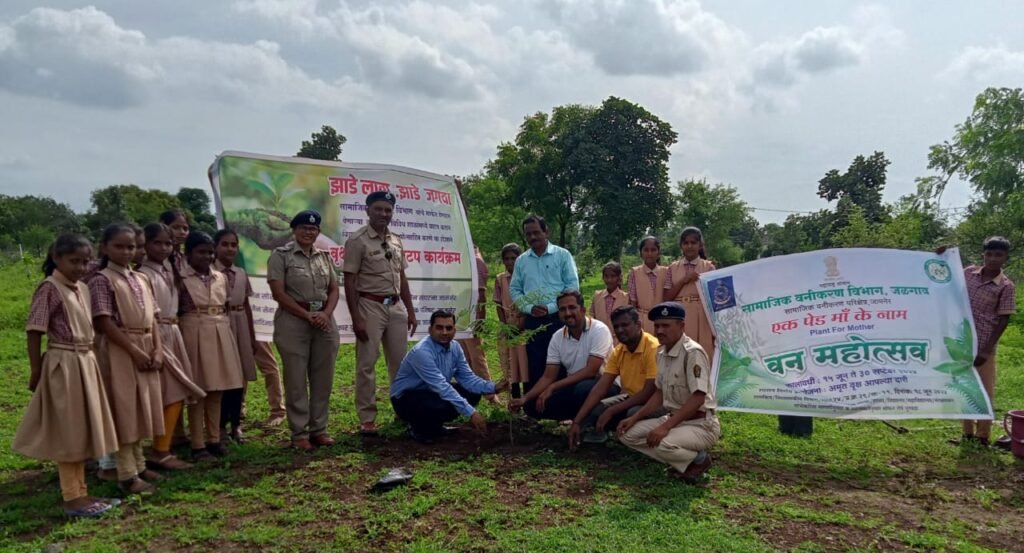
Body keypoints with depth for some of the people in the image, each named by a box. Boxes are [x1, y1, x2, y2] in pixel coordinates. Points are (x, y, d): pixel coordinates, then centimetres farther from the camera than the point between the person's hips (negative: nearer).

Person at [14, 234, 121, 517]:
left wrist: (87, 361, 13)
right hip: (63, 365, -8)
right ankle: (72, 498, 9)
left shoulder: (83, 289, 10)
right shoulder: (49, 288, -13)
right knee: (67, 433, 0)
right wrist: (36, 371, -12)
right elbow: (34, 331, -13)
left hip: (86, 363, 8)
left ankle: (81, 492, 24)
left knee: (81, 432, 14)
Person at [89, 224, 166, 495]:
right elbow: (104, 323, -15)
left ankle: (138, 465, 24)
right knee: (124, 411, -3)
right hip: (120, 351, -7)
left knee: (140, 410, 13)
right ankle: (127, 474, 4)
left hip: (146, 349, 7)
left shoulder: (142, 279, 12)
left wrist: (157, 349, -1)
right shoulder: (102, 280, -8)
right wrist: (134, 351, -18)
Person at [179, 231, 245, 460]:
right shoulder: (181, 279, -5)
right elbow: (174, 312, -6)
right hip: (194, 335, -5)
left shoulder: (221, 278, 11)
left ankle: (214, 439, 18)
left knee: (217, 390, 8)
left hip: (221, 335, 5)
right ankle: (198, 444, 5)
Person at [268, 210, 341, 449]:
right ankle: (299, 433, 9)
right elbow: (279, 293, -8)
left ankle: (319, 429, 17)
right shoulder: (281, 255, -1)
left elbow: (334, 290, 10)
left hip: (324, 321, 5)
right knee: (296, 379, 0)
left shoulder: (324, 257, 13)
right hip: (293, 321, -4)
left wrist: (326, 314, -8)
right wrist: (307, 315, -13)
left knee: (323, 379, 6)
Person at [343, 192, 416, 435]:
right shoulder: (357, 241, -7)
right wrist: (356, 318, -15)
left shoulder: (396, 241, 12)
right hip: (370, 306, -6)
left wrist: (410, 311, 12)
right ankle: (367, 419, 7)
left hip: (396, 307, 6)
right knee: (366, 364, 0)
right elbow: (349, 282, -10)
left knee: (400, 362, 11)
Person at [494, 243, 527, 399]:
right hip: (508, 328, 2)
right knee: (510, 365, 3)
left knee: (526, 363, -4)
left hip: (526, 326, -2)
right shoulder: (499, 279, 6)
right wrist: (505, 325, -4)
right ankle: (515, 400, 10)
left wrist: (524, 322, -10)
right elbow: (498, 305, 5)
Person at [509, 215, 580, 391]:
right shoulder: (521, 260, 11)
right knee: (535, 366, 7)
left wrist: (551, 307, -13)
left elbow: (573, 285, -5)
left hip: (558, 318, -3)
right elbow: (514, 290, 11)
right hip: (532, 320, 3)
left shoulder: (562, 255, 1)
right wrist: (529, 308, -7)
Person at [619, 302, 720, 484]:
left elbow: (698, 398, -26)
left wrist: (665, 427, -30)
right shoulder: (662, 353, 7)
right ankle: (683, 462, 2)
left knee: (662, 444, -34)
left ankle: (698, 459, -2)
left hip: (701, 424, -9)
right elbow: (659, 393, 14)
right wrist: (634, 418, 4)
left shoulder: (693, 352, -20)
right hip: (674, 419, 9)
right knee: (628, 433, -1)